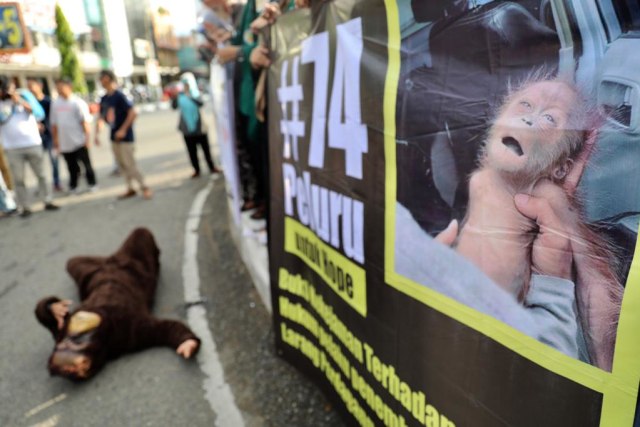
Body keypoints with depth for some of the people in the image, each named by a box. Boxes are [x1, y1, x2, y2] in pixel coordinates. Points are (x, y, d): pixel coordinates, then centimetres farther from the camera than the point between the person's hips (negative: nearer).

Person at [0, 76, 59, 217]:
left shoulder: (25, 95, 4)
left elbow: (40, 114, -5)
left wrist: (23, 103, -15)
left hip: (33, 143, 0)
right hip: (12, 148, 0)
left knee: (41, 174, 7)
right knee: (18, 179, -2)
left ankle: (47, 201, 16)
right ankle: (24, 207, 3)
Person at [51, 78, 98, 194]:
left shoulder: (77, 102, -4)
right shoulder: (55, 104, 9)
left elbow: (85, 121, -7)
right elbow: (54, 123, 14)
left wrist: (87, 136, -12)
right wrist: (55, 139, 13)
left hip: (79, 141, -4)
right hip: (64, 142, 4)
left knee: (86, 163, 3)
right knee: (72, 167, 10)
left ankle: (92, 184, 15)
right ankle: (73, 186, 21)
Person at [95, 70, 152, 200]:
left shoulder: (119, 96, -13)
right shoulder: (104, 99, 9)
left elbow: (132, 113, -19)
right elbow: (101, 118, 16)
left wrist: (123, 130, -20)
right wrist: (97, 133, 7)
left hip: (125, 136, -8)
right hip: (114, 137, 8)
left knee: (129, 164, -8)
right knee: (121, 165, 10)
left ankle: (144, 188, 4)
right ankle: (130, 189, 19)